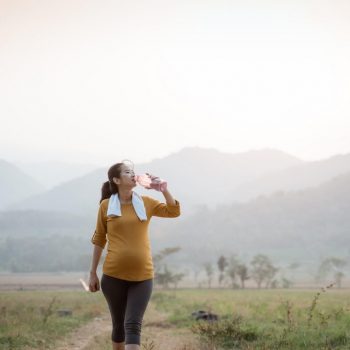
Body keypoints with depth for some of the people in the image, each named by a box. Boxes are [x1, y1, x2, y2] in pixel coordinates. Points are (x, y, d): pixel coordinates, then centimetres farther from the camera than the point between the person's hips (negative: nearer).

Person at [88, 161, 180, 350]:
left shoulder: (146, 202, 6)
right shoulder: (106, 205, 1)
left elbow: (174, 212, 3)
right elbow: (99, 240, 7)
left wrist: (163, 189, -8)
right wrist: (93, 273, 7)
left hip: (142, 277, 0)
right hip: (113, 276, 0)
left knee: (133, 325, -9)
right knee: (119, 324, 11)